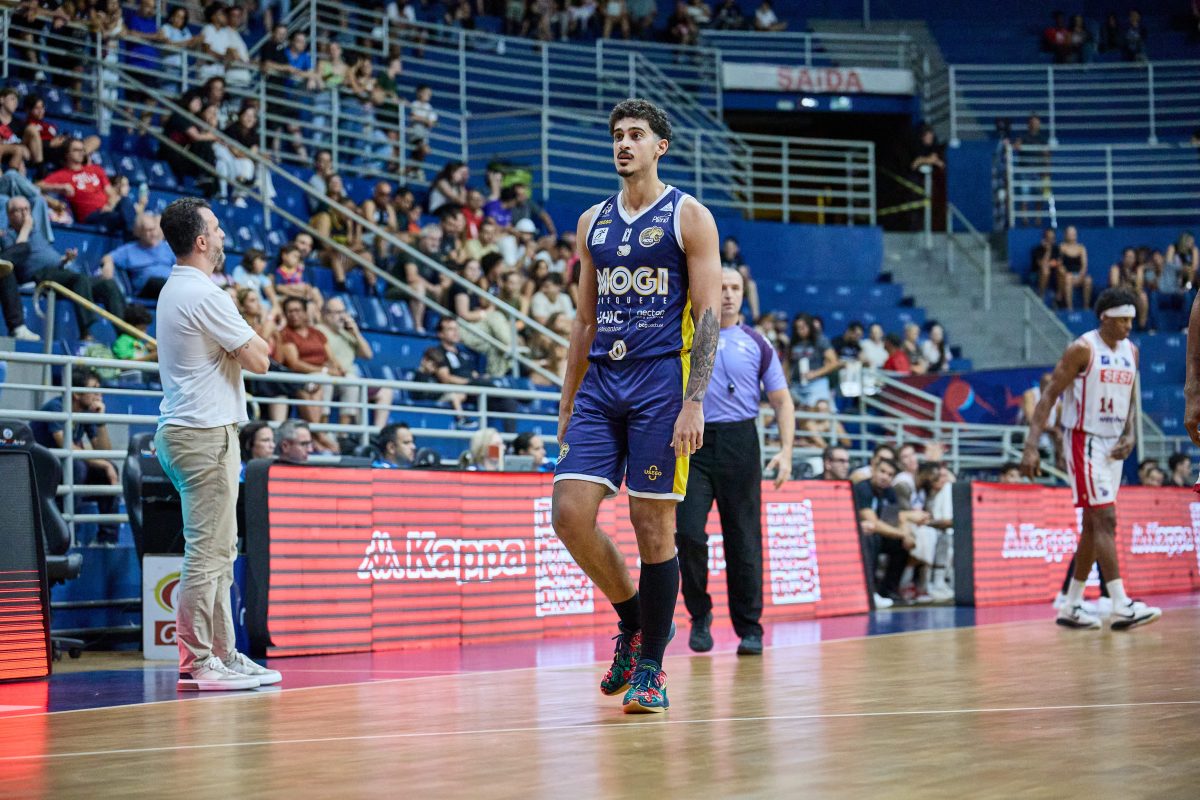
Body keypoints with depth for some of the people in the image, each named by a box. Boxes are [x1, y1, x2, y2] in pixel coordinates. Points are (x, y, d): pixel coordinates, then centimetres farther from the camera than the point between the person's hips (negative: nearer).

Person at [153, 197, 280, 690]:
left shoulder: (174, 290, 17)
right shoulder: (204, 294, -15)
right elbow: (258, 360, -12)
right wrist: (259, 339, 5)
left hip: (185, 431, 10)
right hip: (205, 434, -10)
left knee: (219, 552, 13)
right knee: (206, 552, -8)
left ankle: (222, 653, 16)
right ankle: (197, 661, -6)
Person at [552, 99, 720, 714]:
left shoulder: (688, 217, 0)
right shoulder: (592, 223, 16)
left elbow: (708, 314, -6)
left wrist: (694, 403, -16)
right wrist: (568, 402, 15)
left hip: (661, 382, -5)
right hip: (600, 383, 5)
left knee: (653, 524, -3)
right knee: (570, 513, -8)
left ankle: (650, 668, 7)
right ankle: (634, 621, 15)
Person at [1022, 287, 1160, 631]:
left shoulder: (1131, 351, 9)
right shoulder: (1082, 349, -13)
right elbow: (1049, 396, -13)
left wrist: (1130, 435, -1)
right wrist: (1031, 446, -21)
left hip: (1113, 445, 8)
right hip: (1083, 442, -8)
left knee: (1094, 525, 9)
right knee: (1106, 520, -15)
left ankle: (1071, 606, 15)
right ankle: (1121, 606, -19)